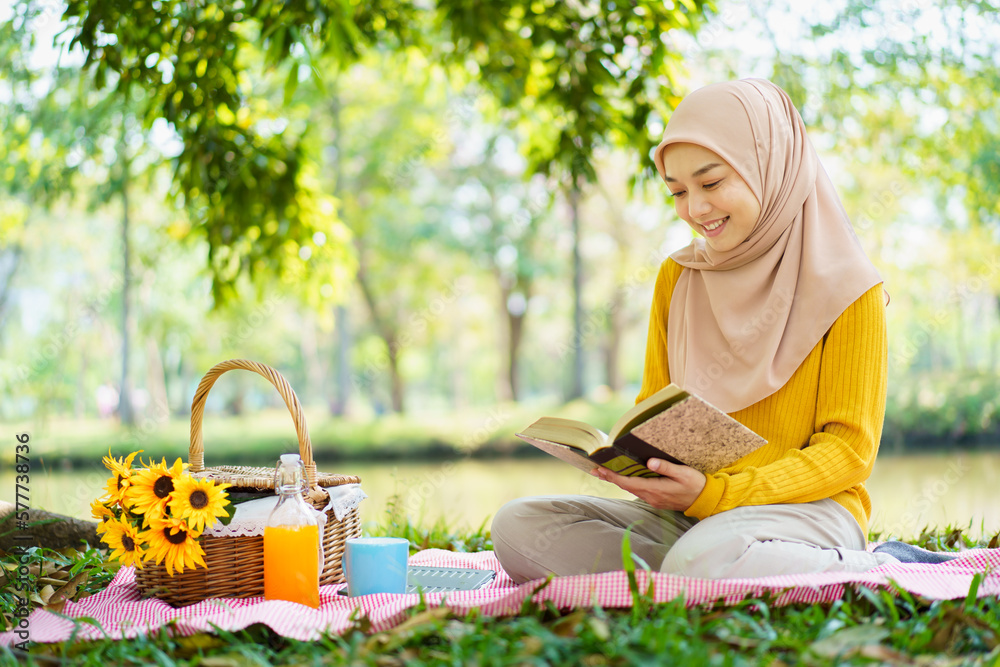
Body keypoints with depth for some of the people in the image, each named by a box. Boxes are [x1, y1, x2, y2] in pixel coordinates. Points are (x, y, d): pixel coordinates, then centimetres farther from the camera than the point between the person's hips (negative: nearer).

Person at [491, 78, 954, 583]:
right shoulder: (676, 279, 13)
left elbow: (849, 449, -7)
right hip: (692, 513, 6)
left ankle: (873, 568, -14)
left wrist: (714, 494, -20)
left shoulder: (843, 285, -4)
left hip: (808, 508, -6)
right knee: (517, 527, -18)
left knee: (705, 560, -41)